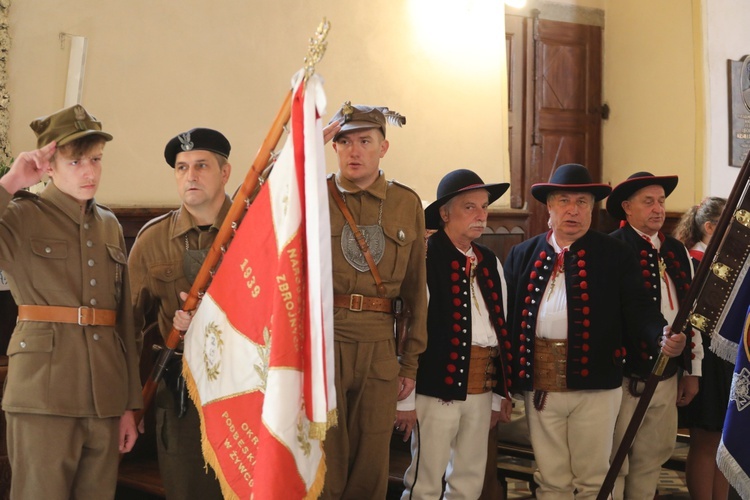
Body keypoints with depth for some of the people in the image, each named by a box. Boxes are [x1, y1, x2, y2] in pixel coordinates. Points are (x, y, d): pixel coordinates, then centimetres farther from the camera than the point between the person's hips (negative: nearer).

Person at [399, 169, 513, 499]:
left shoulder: (491, 263, 12)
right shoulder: (424, 259, -9)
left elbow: (501, 326, 14)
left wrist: (501, 393, 13)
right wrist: (405, 399, -13)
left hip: (482, 390, 7)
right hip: (438, 386, -7)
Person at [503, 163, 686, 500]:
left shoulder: (615, 254, 2)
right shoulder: (523, 255, 9)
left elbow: (637, 308, -3)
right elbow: (508, 317, 7)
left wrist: (663, 335, -24)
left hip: (595, 383, -2)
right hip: (538, 384, 2)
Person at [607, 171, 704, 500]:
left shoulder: (677, 252, 9)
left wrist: (692, 369, 13)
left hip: (667, 378, 6)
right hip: (624, 378, -6)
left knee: (651, 460, 16)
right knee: (613, 464, 2)